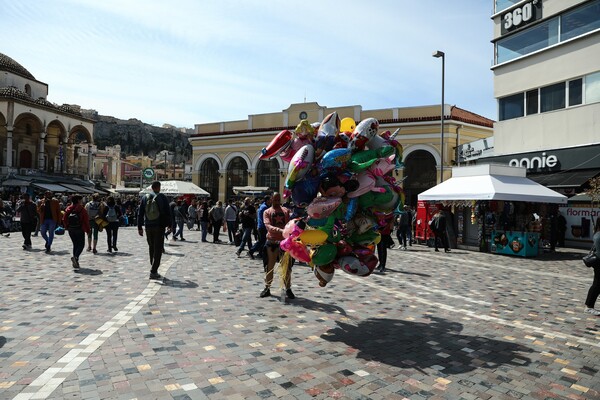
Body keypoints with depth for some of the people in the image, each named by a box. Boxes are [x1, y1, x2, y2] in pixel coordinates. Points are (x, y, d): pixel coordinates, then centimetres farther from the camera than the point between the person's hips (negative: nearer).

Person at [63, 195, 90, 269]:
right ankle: (75, 257, -23)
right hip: (80, 230, -5)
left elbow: (64, 219, 4)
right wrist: (87, 230, -2)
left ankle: (75, 263, 14)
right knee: (81, 245, 3)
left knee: (75, 245, 15)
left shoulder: (68, 209, 4)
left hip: (71, 230, 5)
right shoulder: (82, 209, -9)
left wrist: (67, 227, 17)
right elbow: (86, 220, -10)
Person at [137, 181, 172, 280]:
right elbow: (168, 212, -6)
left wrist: (140, 227, 10)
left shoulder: (145, 198, 6)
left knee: (151, 248, 17)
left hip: (148, 227, 4)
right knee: (158, 249, 0)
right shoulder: (162, 197, -5)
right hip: (159, 226, -4)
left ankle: (154, 270, 24)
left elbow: (140, 213, 6)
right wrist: (169, 225, 2)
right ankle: (153, 272, -5)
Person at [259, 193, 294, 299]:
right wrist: (280, 230, -27)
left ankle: (288, 289, 13)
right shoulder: (267, 212, 4)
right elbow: (268, 226, -12)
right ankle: (267, 288, 21)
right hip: (271, 241, -1)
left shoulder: (286, 210, 10)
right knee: (269, 266, 8)